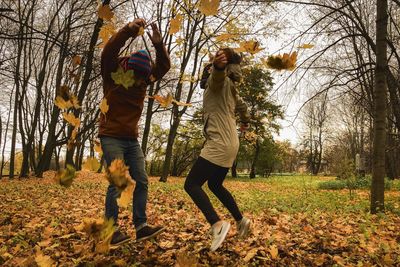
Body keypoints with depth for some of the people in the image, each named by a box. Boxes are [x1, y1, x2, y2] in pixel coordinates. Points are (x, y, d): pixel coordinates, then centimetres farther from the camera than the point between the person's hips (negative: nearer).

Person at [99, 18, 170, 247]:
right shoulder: (113, 75, -8)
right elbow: (108, 53, -25)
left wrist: (159, 44, -17)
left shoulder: (143, 79, 6)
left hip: (132, 139, 6)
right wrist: (128, 30, -36)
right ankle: (111, 230, -3)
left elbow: (164, 66, -1)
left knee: (142, 181, 0)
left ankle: (141, 227, 6)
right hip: (111, 137, -6)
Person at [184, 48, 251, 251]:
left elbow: (218, 73, -34)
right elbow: (242, 107, 36)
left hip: (219, 145, -10)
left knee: (191, 184, -9)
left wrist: (218, 65, -58)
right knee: (215, 185, 23)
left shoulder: (219, 81, -8)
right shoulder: (229, 88, 19)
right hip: (229, 144, 10)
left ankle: (217, 225, -21)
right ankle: (240, 220, 29)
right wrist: (245, 122, 55)